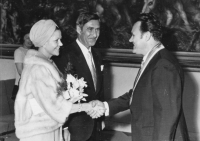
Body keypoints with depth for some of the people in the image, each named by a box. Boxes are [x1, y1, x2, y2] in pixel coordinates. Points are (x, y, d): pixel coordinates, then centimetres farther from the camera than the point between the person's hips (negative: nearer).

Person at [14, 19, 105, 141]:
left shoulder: (46, 63, 9)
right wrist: (87, 107, -18)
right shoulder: (38, 69, -20)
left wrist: (69, 99, -2)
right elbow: (53, 105, -22)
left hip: (52, 128, 8)